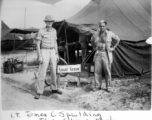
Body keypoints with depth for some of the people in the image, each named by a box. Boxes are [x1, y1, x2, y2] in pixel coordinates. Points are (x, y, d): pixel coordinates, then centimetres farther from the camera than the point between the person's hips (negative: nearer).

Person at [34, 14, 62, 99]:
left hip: (52, 53, 5)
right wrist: (39, 56, -15)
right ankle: (39, 92, -1)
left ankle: (54, 88, 27)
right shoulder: (41, 31, -6)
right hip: (44, 53, -5)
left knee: (54, 71, 10)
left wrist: (57, 54, 10)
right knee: (42, 73, -9)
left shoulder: (54, 31, 10)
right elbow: (38, 44, -7)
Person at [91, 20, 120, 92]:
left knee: (107, 71, 1)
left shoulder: (110, 33, -1)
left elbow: (118, 39, 10)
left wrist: (113, 48, 4)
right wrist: (94, 48, 15)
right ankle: (97, 86, 14)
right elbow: (92, 40, 25)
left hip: (106, 54, -2)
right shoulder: (96, 34, 6)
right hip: (98, 54, 2)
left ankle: (108, 86, 14)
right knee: (97, 70, 2)